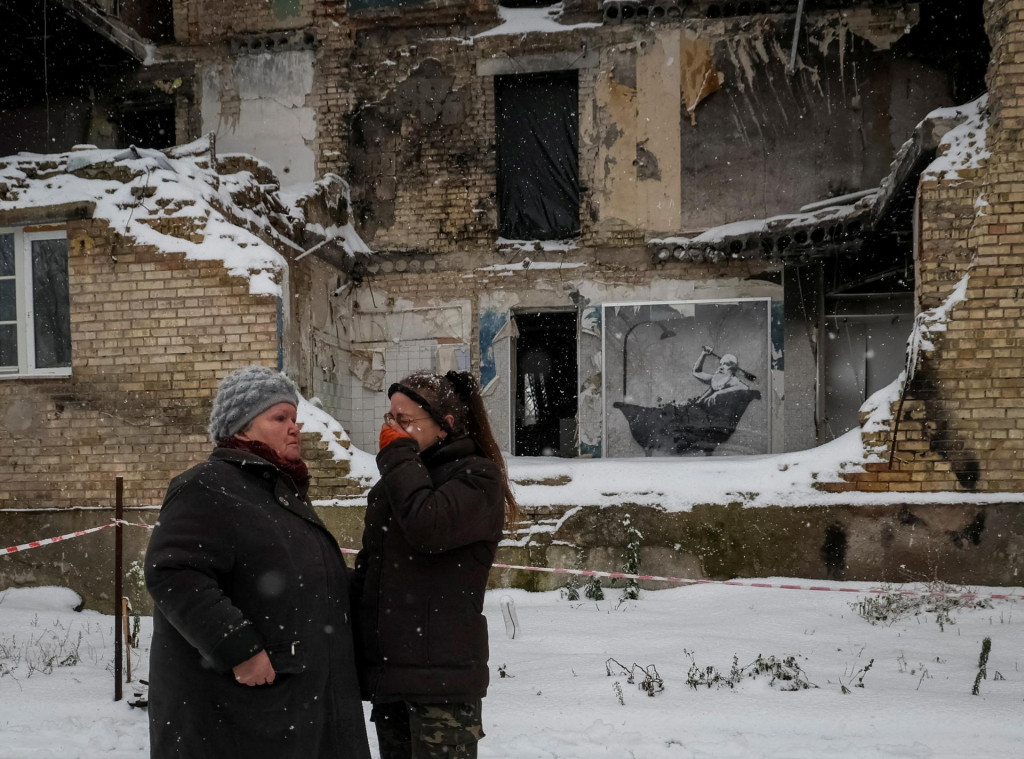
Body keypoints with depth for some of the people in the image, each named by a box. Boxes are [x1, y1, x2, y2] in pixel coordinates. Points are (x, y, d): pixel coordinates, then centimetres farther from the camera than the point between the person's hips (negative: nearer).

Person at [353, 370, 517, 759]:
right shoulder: (399, 478, 18)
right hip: (387, 669, 8)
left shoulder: (477, 477, -4)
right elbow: (368, 567, 22)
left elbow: (428, 528, -24)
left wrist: (398, 455, -11)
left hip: (443, 674, -8)